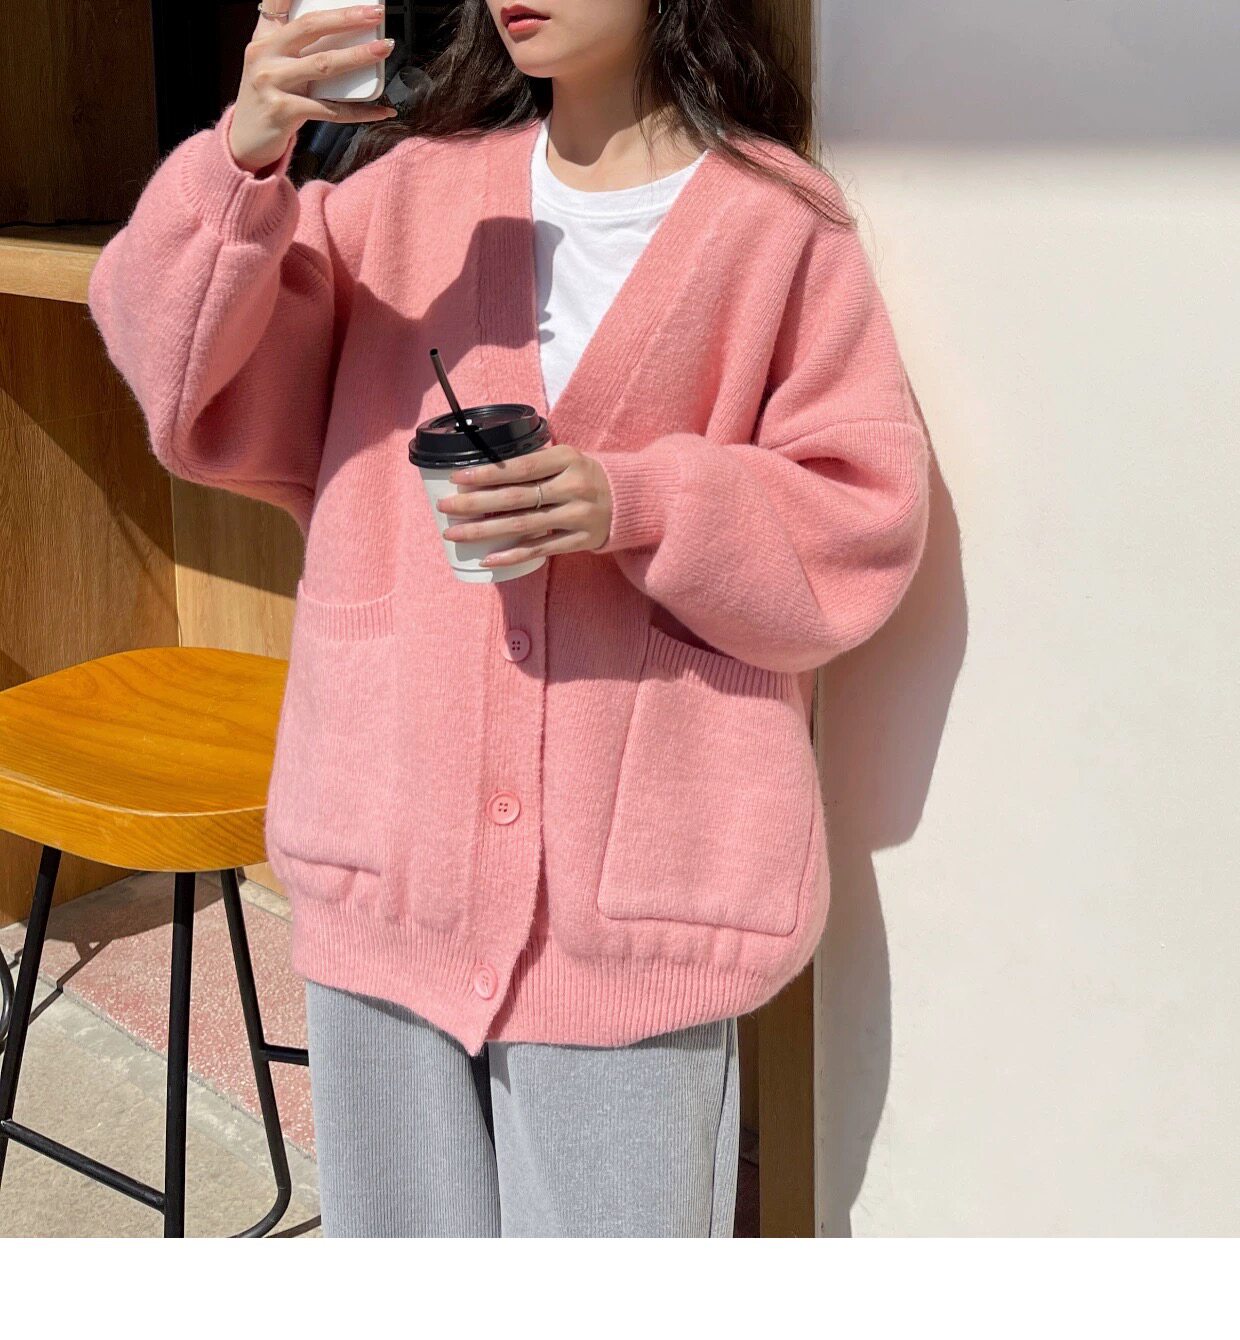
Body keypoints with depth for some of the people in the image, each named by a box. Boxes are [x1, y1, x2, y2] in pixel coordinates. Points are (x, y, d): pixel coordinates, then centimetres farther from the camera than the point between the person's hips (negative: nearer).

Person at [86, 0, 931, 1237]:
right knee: (402, 1226, 17)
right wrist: (242, 162, -17)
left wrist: (638, 506, -18)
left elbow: (865, 518, -3)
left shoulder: (776, 229, -2)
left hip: (638, 866, -3)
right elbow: (201, 391, 0)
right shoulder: (411, 185, 7)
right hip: (395, 843, 4)